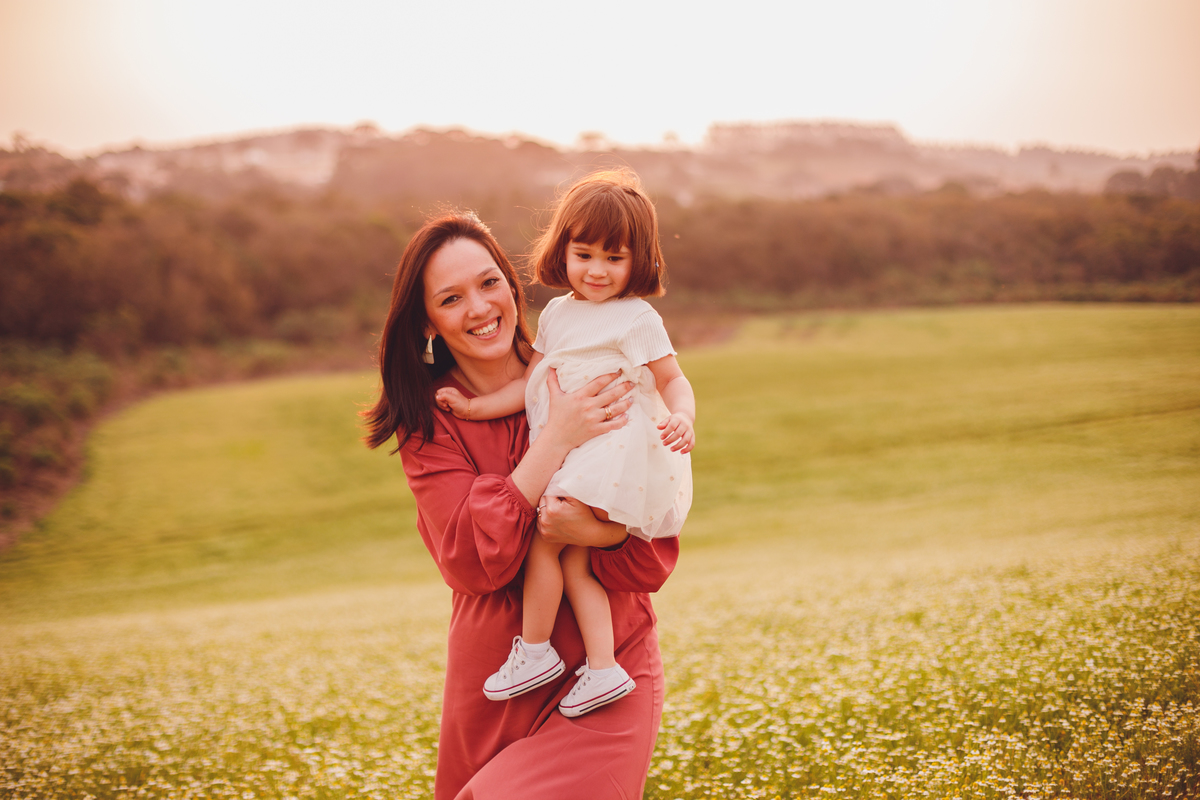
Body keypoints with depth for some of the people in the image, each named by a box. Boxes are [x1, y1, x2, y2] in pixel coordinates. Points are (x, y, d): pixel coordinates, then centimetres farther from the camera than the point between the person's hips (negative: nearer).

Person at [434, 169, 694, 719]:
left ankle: (534, 651, 5)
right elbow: (530, 383, 16)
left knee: (542, 541, -9)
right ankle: (603, 668, 2)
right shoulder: (557, 312, 15)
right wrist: (477, 407, 9)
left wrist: (681, 418, -25)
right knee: (572, 562, 2)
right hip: (567, 461, 7)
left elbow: (673, 380, -5)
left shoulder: (637, 318, -5)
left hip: (613, 455, -7)